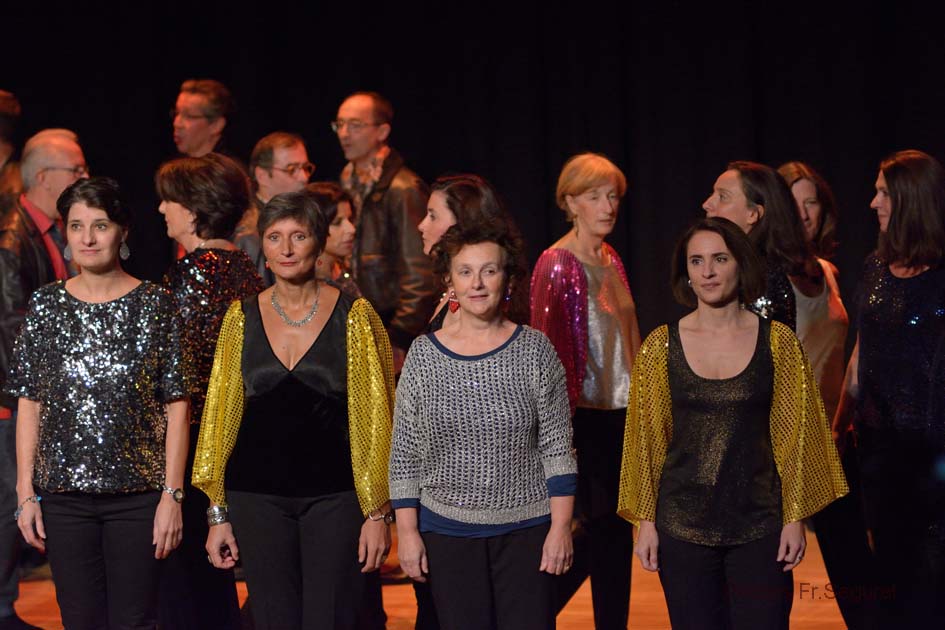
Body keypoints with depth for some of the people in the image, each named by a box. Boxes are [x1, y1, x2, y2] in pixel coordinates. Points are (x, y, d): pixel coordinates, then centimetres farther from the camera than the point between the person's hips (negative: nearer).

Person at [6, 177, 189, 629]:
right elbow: (29, 405, 7)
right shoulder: (46, 306, 6)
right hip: (64, 494, 2)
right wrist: (26, 492, 1)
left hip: (138, 493, -2)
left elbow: (176, 406, -2)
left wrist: (172, 494, -8)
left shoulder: (155, 305, 0)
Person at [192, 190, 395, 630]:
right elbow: (222, 413, 10)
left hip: (335, 495, -2)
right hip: (257, 495, 3)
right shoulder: (242, 317, 7)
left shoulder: (353, 315, -1)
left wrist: (378, 511, -5)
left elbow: (374, 418, -1)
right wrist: (218, 512, 7)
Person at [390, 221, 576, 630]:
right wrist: (407, 531, 0)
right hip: (447, 530, 1)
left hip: (526, 530, -1)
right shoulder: (424, 355, 1)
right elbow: (404, 453, 4)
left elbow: (558, 447, -1)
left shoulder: (535, 351, -1)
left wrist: (561, 527, -6)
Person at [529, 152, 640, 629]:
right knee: (593, 532, -5)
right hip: (584, 415, -7)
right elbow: (546, 347, -12)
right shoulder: (556, 264, -11)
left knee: (617, 534, 8)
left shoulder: (611, 261, 11)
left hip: (620, 412, 7)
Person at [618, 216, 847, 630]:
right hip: (682, 526, 1)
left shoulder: (778, 342, 0)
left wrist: (795, 518, -2)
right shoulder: (661, 346, 2)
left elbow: (794, 436, 2)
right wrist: (645, 521, 2)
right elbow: (646, 439, 5)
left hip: (760, 524, -1)